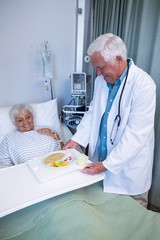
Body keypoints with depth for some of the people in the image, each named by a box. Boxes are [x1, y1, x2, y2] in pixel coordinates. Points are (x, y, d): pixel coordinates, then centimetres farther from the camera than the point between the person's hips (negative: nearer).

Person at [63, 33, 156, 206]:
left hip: (128, 165, -5)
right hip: (100, 159, 5)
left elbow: (136, 134, -23)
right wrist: (76, 139, -3)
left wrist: (107, 165, -22)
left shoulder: (143, 85, -21)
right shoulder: (101, 80, 1)